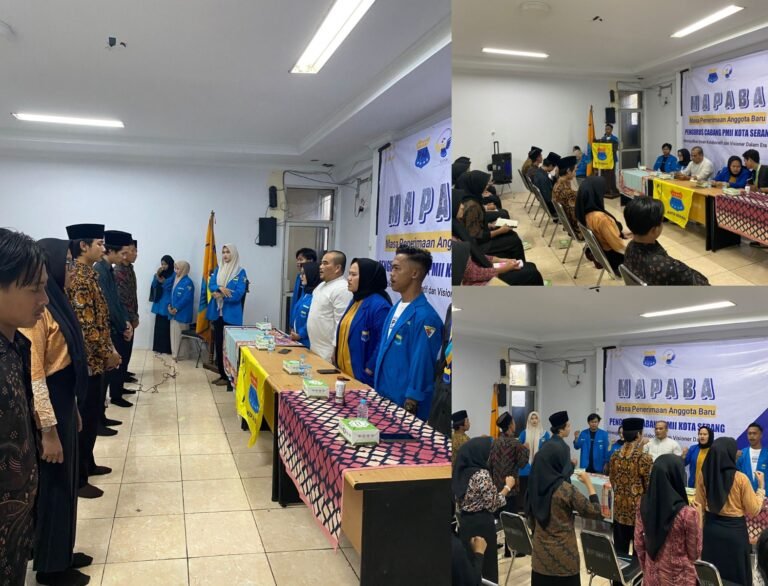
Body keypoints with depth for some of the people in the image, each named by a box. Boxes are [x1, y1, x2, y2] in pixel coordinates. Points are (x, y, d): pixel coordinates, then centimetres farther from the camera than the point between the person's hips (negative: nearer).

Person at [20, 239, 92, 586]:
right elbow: (33, 375, -22)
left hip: (62, 402, 9)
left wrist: (73, 410, 19)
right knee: (53, 485, 5)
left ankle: (59, 554, 34)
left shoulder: (55, 302, 9)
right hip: (45, 407, -9)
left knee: (64, 482, 19)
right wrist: (48, 431, -20)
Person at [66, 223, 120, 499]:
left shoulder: (87, 273, 11)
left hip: (94, 359, 10)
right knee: (85, 417, -1)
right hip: (88, 360, -10)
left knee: (93, 414, 19)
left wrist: (109, 349, 15)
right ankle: (77, 479, 10)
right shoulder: (80, 277, -20)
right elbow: (86, 325, -23)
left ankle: (87, 464, 33)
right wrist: (108, 353, -14)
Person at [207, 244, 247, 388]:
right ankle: (222, 374, 19)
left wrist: (220, 295, -14)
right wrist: (220, 288, -22)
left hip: (231, 314, -5)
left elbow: (238, 294, -13)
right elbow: (211, 285, -2)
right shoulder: (218, 269, 11)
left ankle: (228, 377, 6)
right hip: (217, 312, 5)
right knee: (218, 344, 9)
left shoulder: (240, 272, -5)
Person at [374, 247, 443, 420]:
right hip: (383, 396, 8)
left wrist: (410, 406, -17)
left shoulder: (424, 316, -20)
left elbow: (421, 366, -20)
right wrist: (378, 388, 16)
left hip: (404, 404, -8)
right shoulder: (395, 308, 8)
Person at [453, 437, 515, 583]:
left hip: (464, 523, 7)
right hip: (481, 525, -7)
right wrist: (507, 487, -4)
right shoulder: (482, 475, -19)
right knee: (485, 566, 6)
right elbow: (493, 504, -16)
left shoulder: (461, 471, 3)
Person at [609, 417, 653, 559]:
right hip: (639, 512, -5)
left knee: (619, 552, 13)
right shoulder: (644, 458, -17)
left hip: (619, 511, 5)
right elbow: (650, 488, -11)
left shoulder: (614, 456, 0)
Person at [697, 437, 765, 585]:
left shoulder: (703, 475, -8)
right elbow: (753, 510, -7)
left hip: (710, 528, 4)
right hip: (734, 531, -3)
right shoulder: (740, 479, -19)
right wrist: (761, 487, 3)